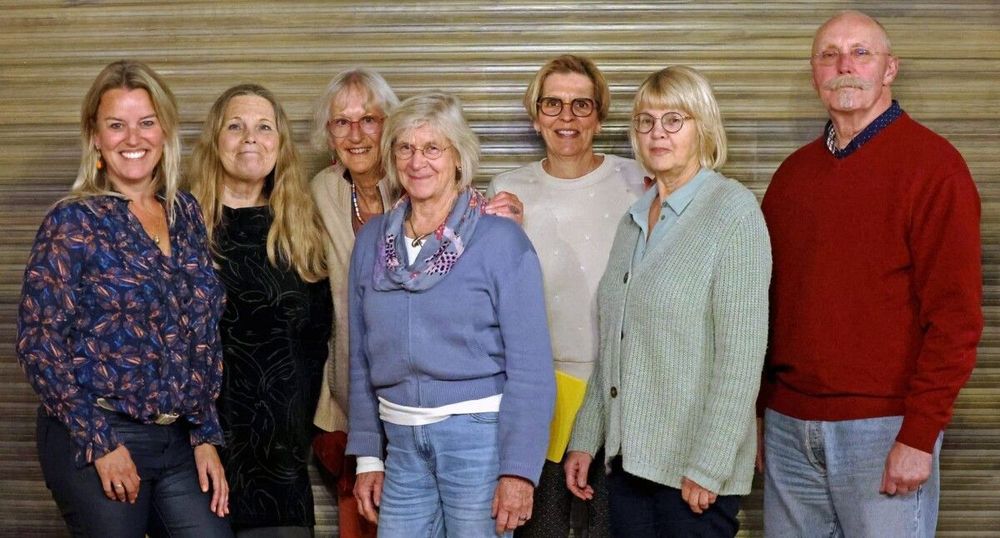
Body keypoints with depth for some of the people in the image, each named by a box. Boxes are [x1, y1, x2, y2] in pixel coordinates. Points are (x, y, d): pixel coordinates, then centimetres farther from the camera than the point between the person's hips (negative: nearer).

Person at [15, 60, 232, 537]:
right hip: (94, 441, -5)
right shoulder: (74, 222, -7)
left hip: (179, 440, 5)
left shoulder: (185, 214, 7)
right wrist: (100, 443, -14)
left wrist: (206, 436, 7)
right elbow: (37, 340, -11)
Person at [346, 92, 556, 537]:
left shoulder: (501, 240, -6)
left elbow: (530, 365, -9)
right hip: (402, 440, 4)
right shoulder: (372, 240, 8)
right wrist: (367, 455, 10)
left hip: (479, 433, -4)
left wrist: (519, 470, -14)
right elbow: (361, 357, 12)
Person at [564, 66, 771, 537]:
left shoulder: (733, 211, -10)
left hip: (693, 468, -6)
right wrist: (585, 439, 11)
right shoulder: (634, 218, 11)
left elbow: (742, 351, -15)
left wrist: (708, 466, -18)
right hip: (627, 455, 6)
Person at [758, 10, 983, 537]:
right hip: (787, 426, 5)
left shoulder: (932, 163, -6)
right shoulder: (793, 172, 11)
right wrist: (763, 411, 10)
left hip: (883, 429, -5)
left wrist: (919, 435, -14)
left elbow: (955, 314, -11)